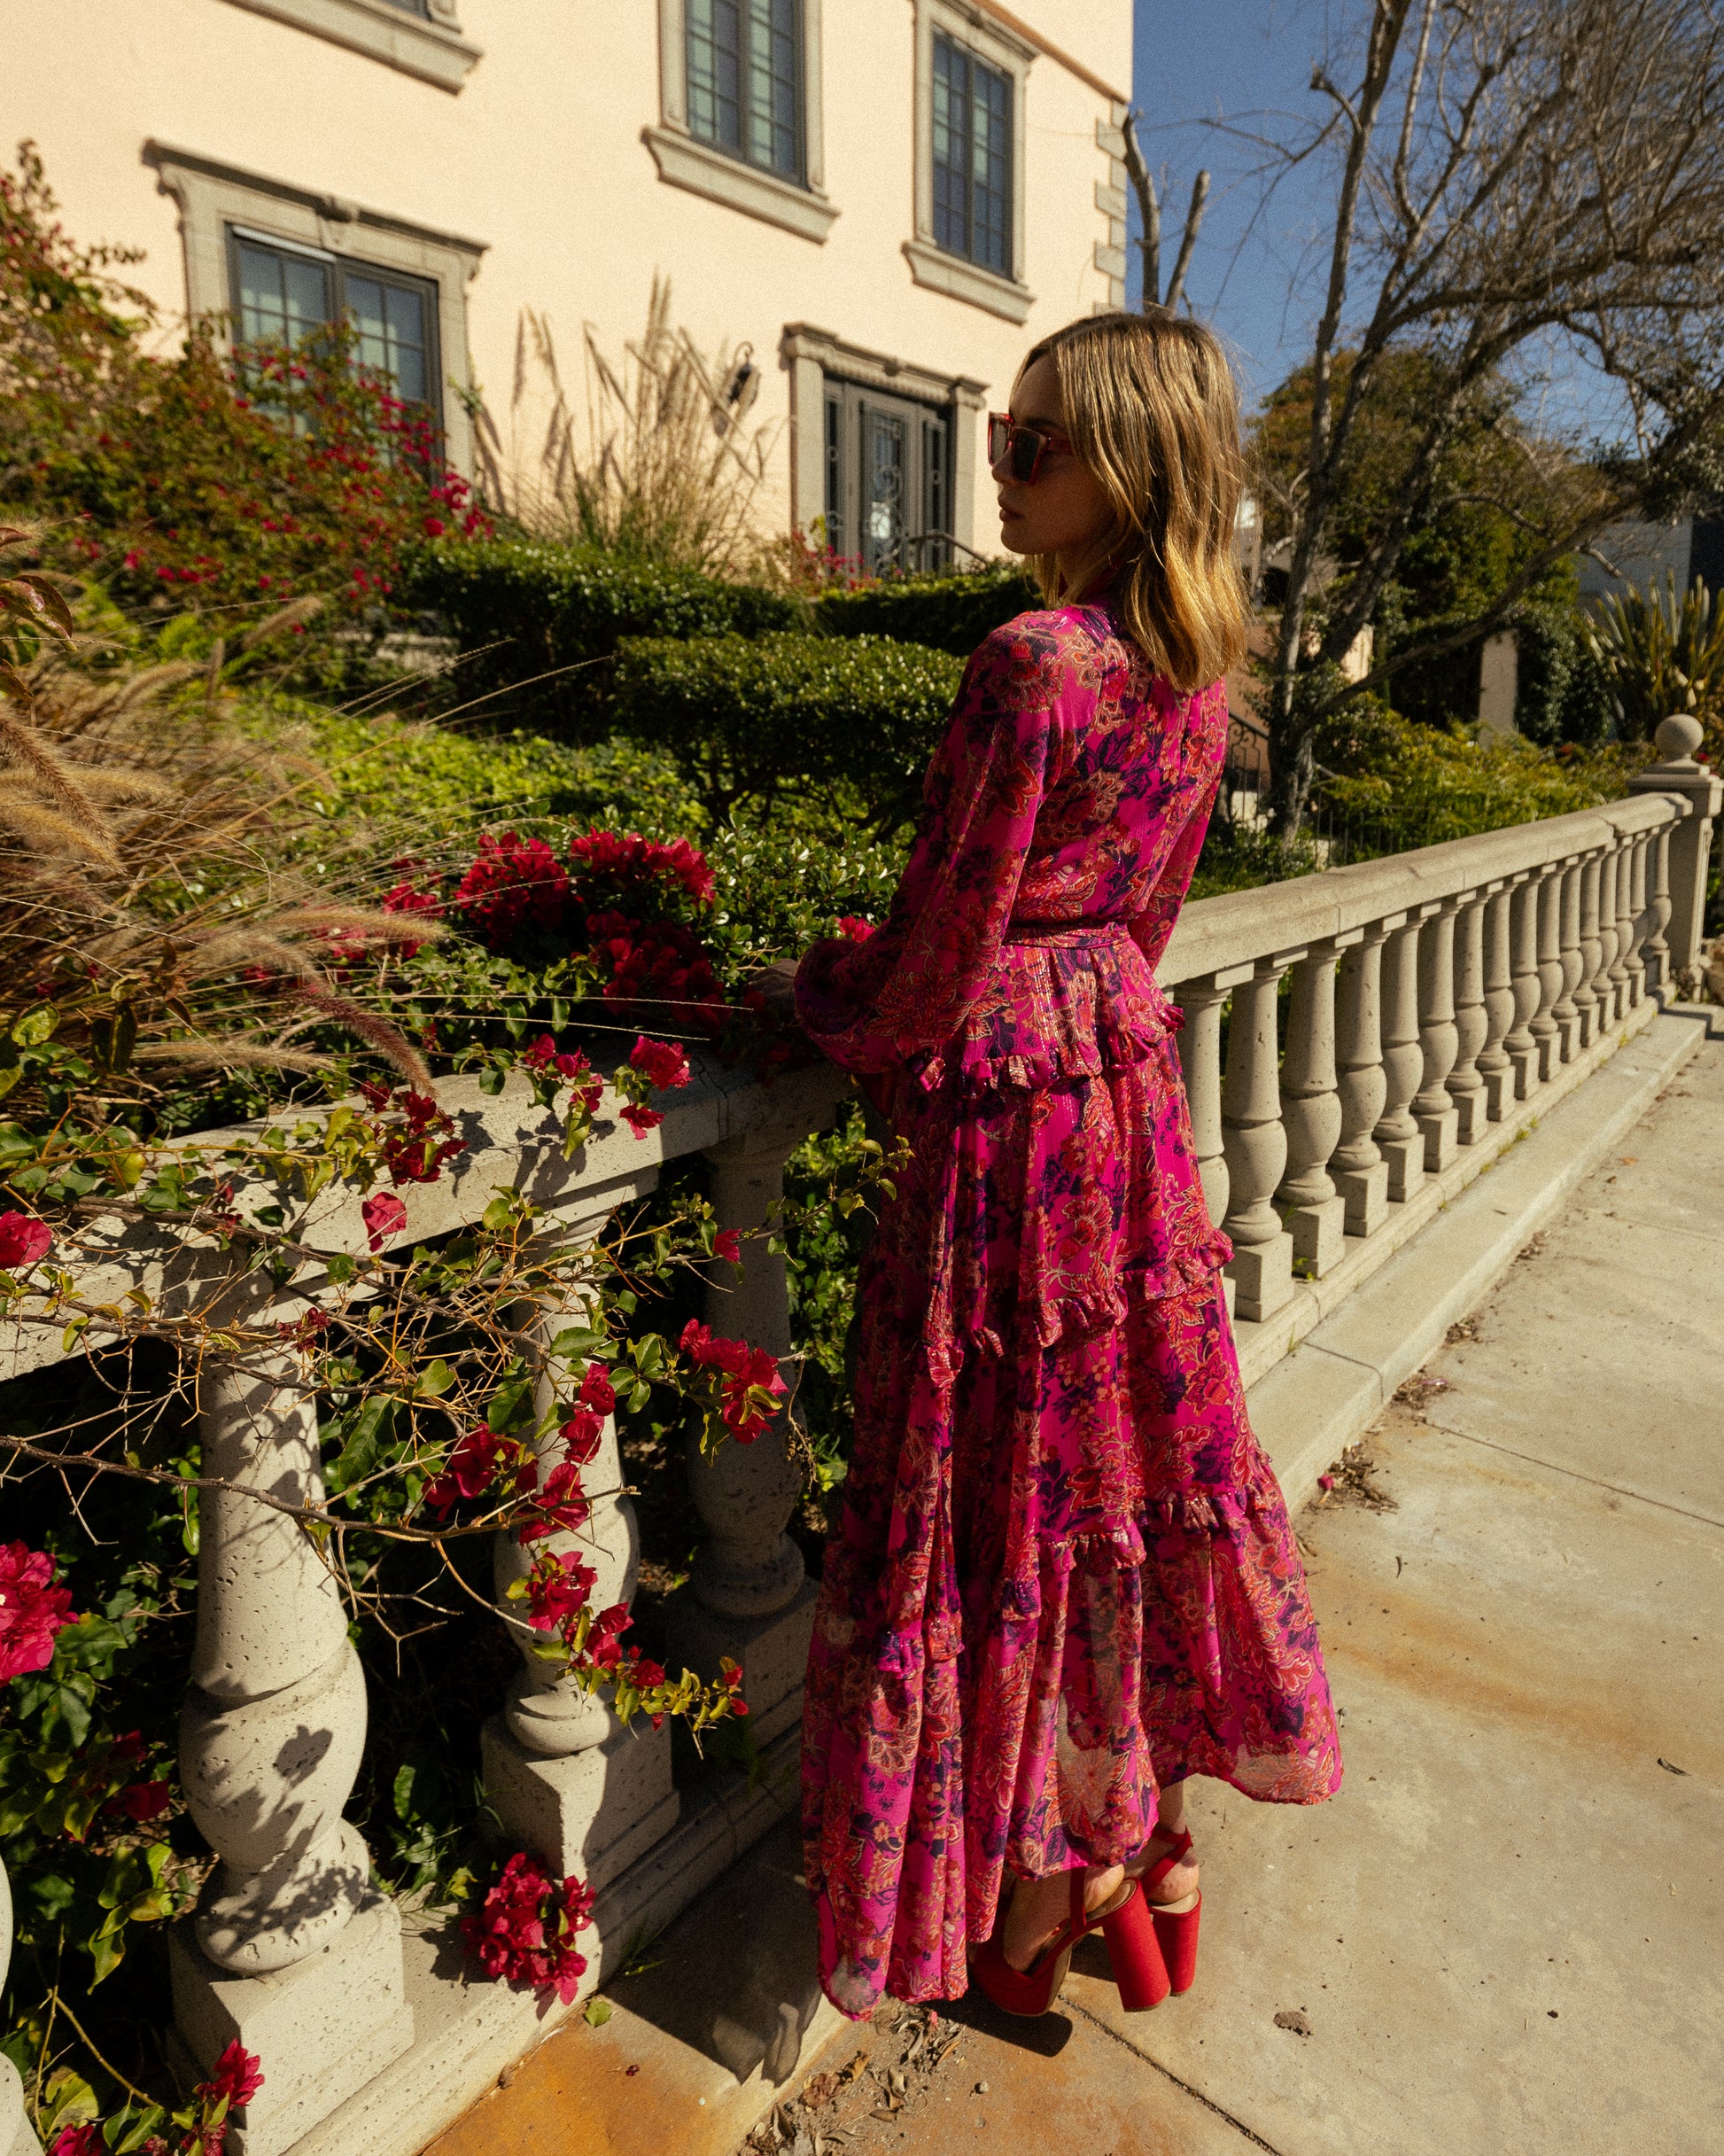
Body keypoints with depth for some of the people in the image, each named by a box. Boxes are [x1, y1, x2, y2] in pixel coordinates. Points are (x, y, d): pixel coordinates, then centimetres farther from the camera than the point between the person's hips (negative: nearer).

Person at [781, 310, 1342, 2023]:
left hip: (1009, 1108, -8)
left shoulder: (1032, 661, -19)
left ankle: (1035, 1890, 30)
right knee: (1137, 1434, 18)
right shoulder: (1197, 669, 6)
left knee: (1015, 1476, 7)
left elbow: (941, 939, -16)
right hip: (1129, 1071, 8)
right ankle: (1153, 1838, 39)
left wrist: (819, 994, 2)